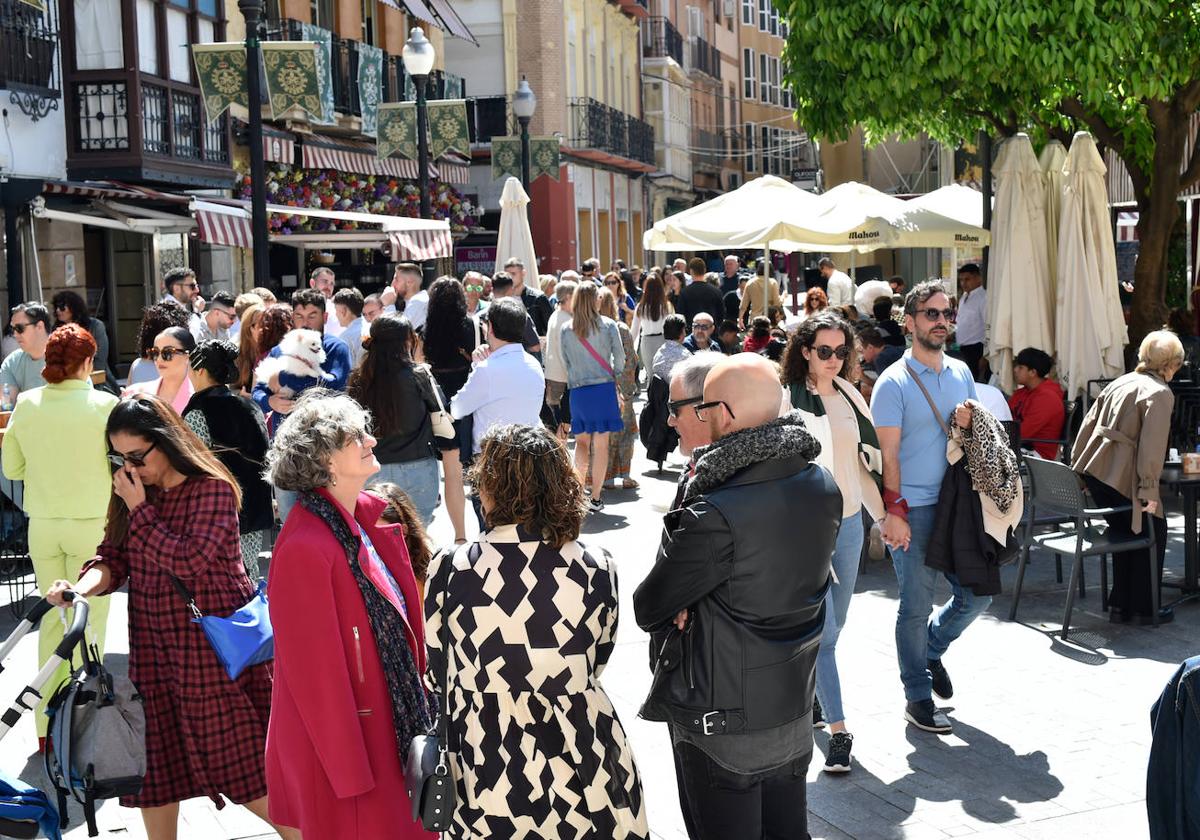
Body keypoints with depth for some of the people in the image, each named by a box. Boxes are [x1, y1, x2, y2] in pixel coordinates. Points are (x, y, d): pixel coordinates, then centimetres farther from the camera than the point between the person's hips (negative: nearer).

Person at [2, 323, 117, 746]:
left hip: (43, 526, 4)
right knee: (89, 623, 5)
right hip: (92, 525, -4)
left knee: (52, 620, 15)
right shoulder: (104, 405, -13)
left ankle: (47, 726, 21)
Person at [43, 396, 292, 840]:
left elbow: (187, 561, -22)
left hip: (213, 649, -6)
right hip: (153, 649, 7)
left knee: (243, 768, -1)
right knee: (154, 764, 12)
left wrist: (138, 508, -17)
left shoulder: (212, 489, -13)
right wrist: (82, 586, -15)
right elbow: (114, 556, 5)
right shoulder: (131, 492, 9)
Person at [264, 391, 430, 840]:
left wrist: (419, 698, 13)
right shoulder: (304, 548, -24)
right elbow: (314, 671, -21)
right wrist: (349, 773, -16)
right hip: (343, 738, -8)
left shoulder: (372, 513, 1)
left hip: (392, 720, 8)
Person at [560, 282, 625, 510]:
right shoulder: (608, 325, -3)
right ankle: (596, 498, 7)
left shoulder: (566, 329, 3)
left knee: (581, 442, 13)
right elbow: (620, 359, -1)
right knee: (601, 444, 4)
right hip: (604, 388, -2)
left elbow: (566, 361, 6)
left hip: (578, 390, 2)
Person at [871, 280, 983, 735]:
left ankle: (932, 648, 36)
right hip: (913, 509, -6)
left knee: (977, 594, 9)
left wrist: (970, 423, -4)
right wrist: (894, 511, -17)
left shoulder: (961, 373, 10)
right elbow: (888, 454, -11)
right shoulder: (894, 383, -9)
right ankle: (918, 698, 15)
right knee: (917, 606, 1)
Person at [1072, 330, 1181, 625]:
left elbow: (1088, 425, 17)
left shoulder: (1119, 383, 16)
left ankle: (1121, 605, 26)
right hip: (1122, 477, -8)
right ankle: (1145, 608, 16)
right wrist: (1149, 491, -14)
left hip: (1094, 470, 8)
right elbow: (1152, 446, -16)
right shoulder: (1160, 394, -7)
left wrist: (1076, 467, 21)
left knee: (1124, 532, 21)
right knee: (1152, 531, 10)